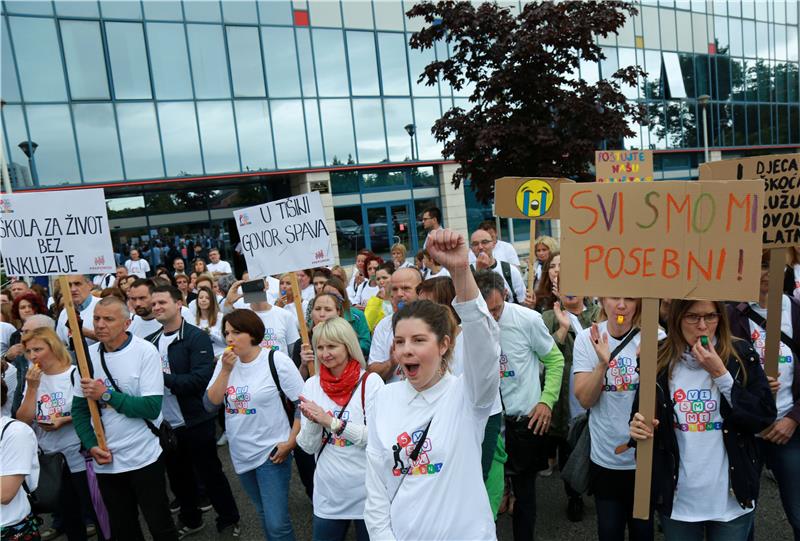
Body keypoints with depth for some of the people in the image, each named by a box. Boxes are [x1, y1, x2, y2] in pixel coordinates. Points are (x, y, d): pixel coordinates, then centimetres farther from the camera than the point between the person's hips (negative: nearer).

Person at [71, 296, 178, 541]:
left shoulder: (145, 351, -13)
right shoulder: (88, 354, 1)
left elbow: (152, 408, -19)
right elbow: (79, 408, 5)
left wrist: (106, 394, -21)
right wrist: (92, 446, -7)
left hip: (143, 458, -4)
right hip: (105, 460, 4)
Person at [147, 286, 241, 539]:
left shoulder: (197, 337, -13)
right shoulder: (150, 341, 6)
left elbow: (201, 378, -23)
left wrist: (164, 377, -24)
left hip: (195, 422, -6)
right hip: (165, 423, 6)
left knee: (210, 473, 7)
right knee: (178, 476, 19)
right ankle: (190, 520, 39)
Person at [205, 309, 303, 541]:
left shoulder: (276, 361, -13)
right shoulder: (225, 363, 3)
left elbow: (303, 403, -11)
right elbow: (211, 403, -4)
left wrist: (290, 443, -13)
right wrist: (226, 370, -15)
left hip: (272, 453, -5)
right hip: (241, 455, 6)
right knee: (265, 515, 21)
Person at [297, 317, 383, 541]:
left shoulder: (370, 382, -12)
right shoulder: (312, 385, -2)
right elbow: (309, 447, 0)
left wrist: (330, 421, -23)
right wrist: (313, 421, -20)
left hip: (367, 494, -3)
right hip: (328, 496, 3)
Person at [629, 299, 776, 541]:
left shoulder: (741, 355, -5)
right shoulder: (658, 359, -5)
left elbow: (765, 418, -10)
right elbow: (640, 415, 5)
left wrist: (720, 375, -17)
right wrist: (637, 426, -17)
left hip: (732, 497, 0)